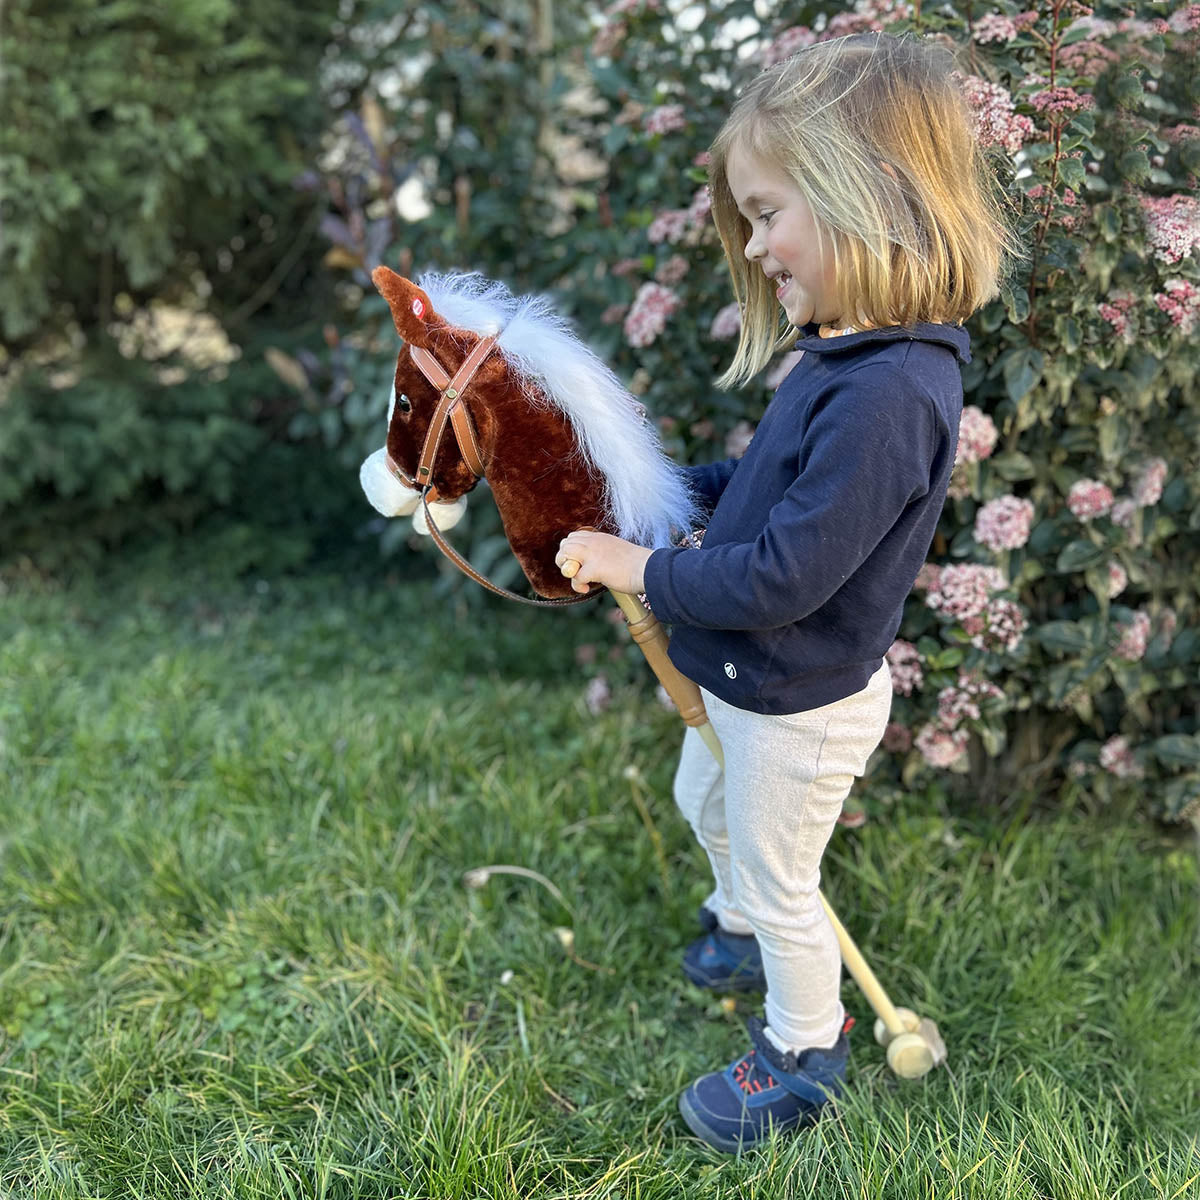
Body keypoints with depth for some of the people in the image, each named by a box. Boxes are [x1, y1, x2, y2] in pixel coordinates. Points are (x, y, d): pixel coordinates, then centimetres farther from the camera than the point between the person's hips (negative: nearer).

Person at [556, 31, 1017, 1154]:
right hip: (743, 676, 10)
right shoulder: (846, 358, -3)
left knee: (778, 878, 13)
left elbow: (779, 579, -33)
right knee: (706, 805, 32)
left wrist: (641, 568, -21)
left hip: (801, 705, -9)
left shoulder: (889, 396, -34)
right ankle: (742, 929, 62)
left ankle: (805, 1050, 40)